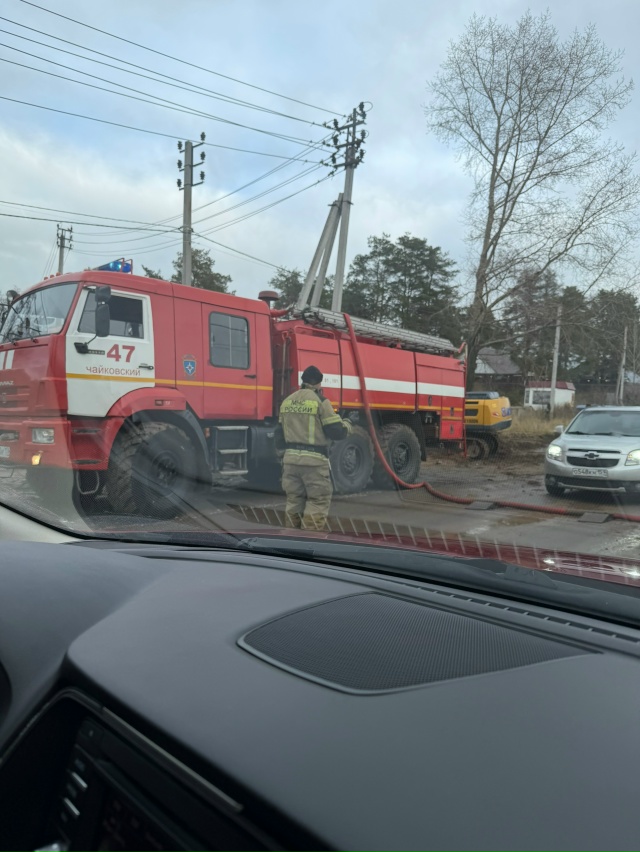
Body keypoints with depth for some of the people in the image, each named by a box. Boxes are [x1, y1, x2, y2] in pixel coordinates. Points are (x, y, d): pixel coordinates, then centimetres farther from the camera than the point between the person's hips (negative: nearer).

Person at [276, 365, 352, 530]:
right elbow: (337, 432, -9)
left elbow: (280, 434, 18)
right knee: (318, 502, 2)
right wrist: (347, 425, 12)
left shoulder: (287, 401, 12)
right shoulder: (320, 401, -9)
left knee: (294, 500, 16)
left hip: (291, 458, 7)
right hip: (313, 460, -6)